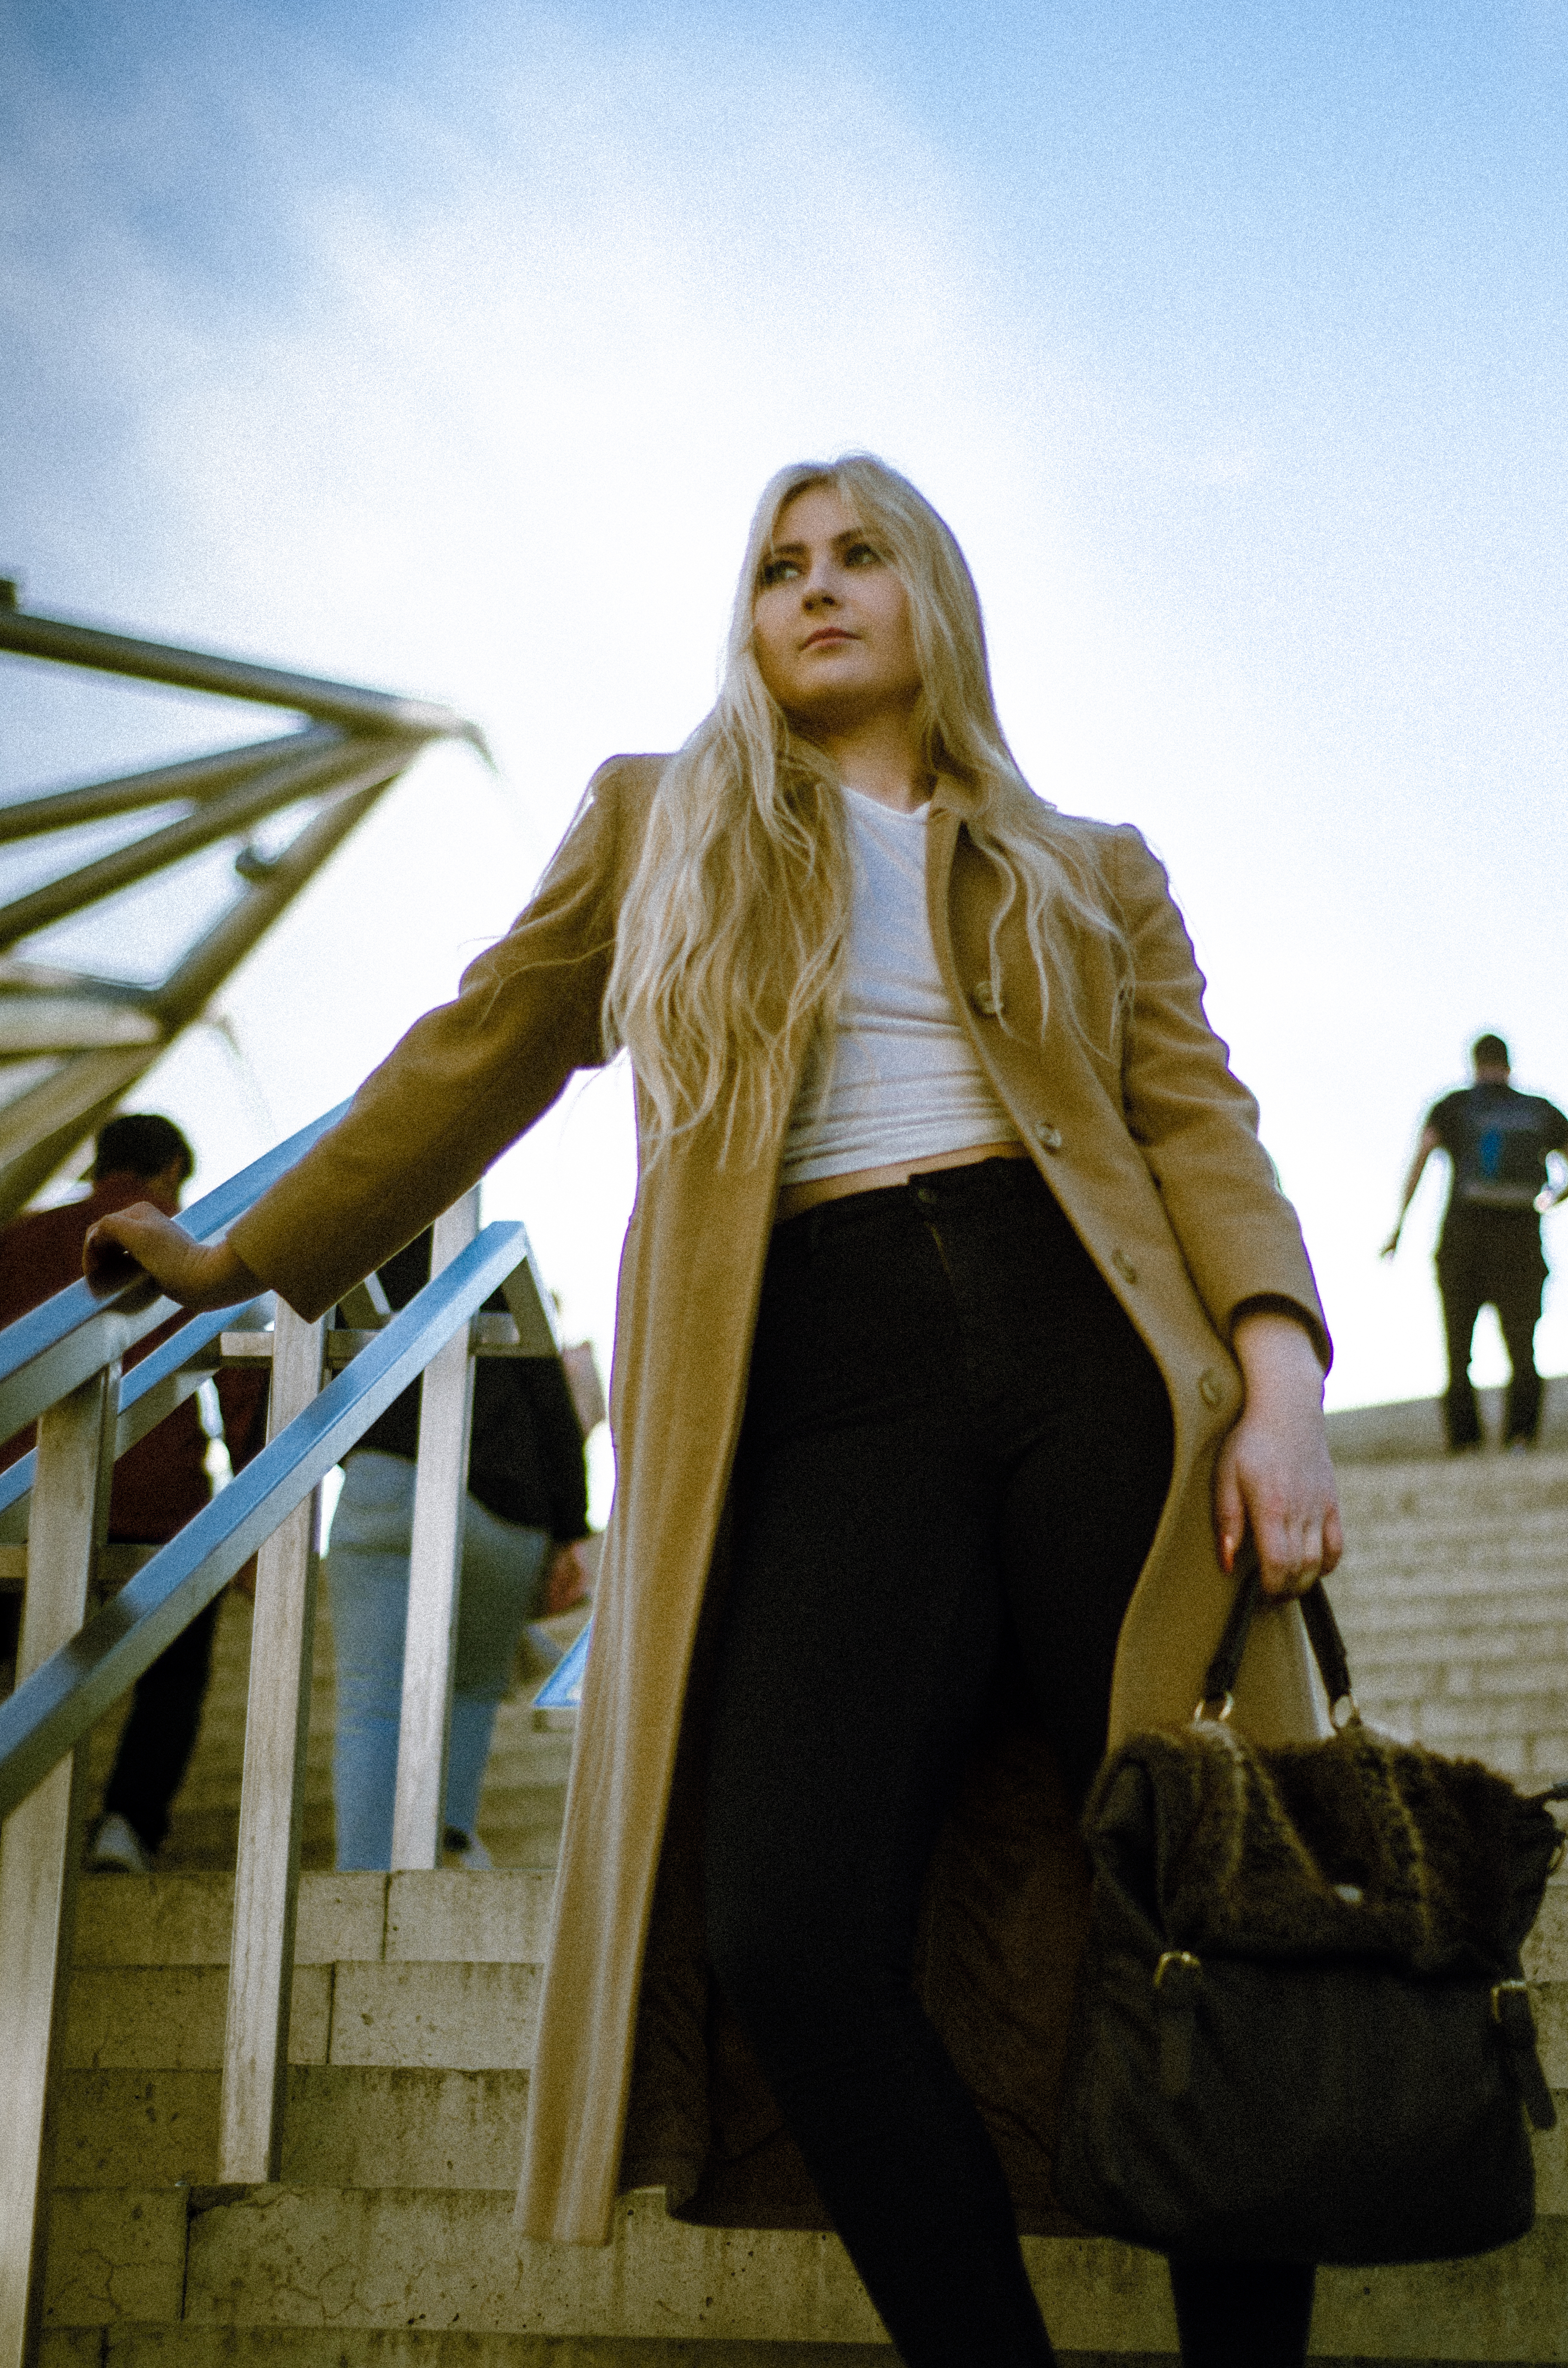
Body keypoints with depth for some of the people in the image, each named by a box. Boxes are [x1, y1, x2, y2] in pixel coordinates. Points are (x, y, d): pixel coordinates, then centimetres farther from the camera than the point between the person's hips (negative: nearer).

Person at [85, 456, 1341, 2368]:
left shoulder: (1090, 875, 20)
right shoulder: (653, 821, 22)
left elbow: (1198, 1120, 9)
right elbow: (476, 1062, 26)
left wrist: (1279, 1373, -9)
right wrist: (241, 1258, 30)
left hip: (1086, 1350, 1)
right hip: (824, 1399, 0)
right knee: (786, 1939, -21)